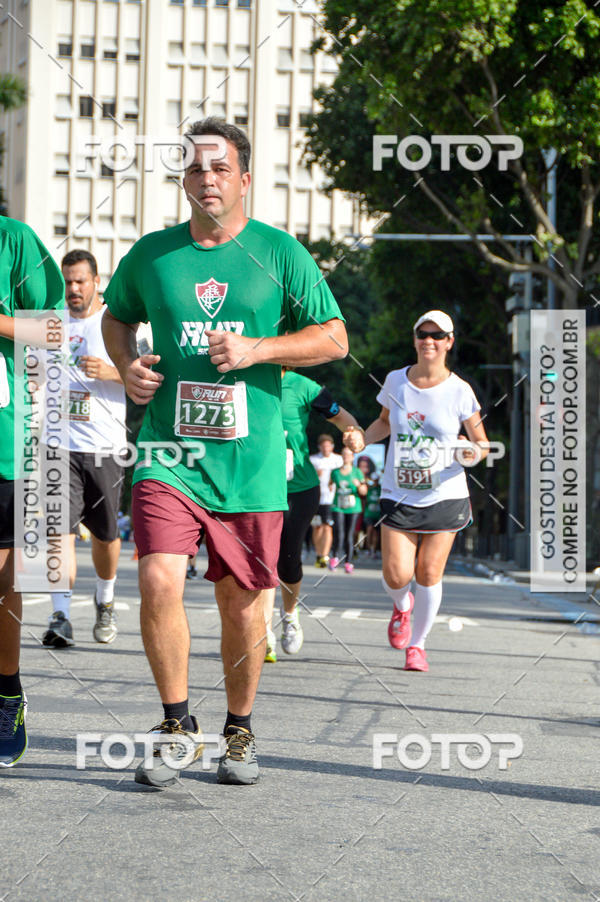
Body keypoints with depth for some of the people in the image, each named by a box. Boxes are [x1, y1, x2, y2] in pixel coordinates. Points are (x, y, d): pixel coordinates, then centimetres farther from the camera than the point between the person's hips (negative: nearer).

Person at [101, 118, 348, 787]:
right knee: (159, 580, -17)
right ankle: (177, 725, 2)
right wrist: (126, 367, 4)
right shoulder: (151, 254, 6)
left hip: (249, 461, 0)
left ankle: (239, 732, 27)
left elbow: (334, 338, 4)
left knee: (242, 601, 6)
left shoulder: (279, 253, 2)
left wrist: (257, 349, -11)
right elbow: (116, 316, 24)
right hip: (168, 452, 0)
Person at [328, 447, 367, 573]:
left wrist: (358, 485, -17)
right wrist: (331, 487, 0)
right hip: (338, 507, 1)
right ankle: (335, 557, 5)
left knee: (349, 535, -1)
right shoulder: (335, 472, 7)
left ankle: (348, 562, 6)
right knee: (339, 533, -14)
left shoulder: (357, 472, 3)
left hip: (353, 507, -1)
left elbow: (364, 492, 3)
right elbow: (331, 483, 22)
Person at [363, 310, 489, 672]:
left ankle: (417, 644, 17)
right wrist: (360, 439, 1)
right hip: (398, 495, 1)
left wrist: (473, 453, -21)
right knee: (397, 576, -9)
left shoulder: (459, 391, -4)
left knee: (428, 574, -4)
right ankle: (402, 605, 27)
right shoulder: (396, 381, 2)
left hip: (445, 496, -1)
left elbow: (481, 442, 2)